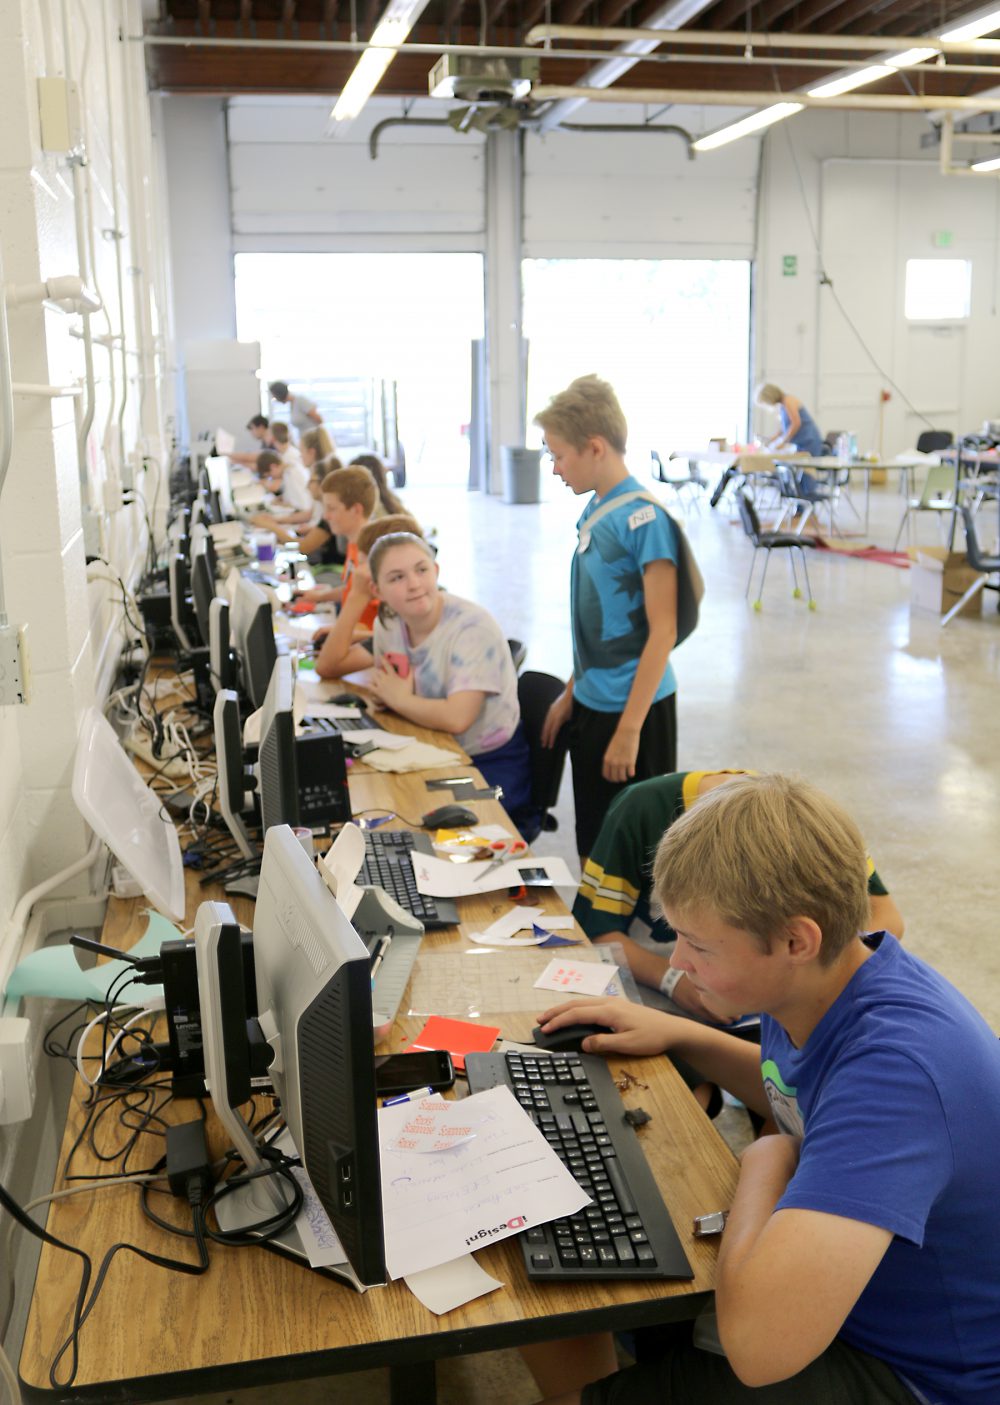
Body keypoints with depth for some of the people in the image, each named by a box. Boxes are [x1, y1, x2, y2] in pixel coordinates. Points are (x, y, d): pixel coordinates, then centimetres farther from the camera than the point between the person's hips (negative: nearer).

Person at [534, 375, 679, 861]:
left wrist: (629, 728, -20)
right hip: (591, 705, 8)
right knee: (592, 844, 18)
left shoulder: (643, 518, -17)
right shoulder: (593, 510, 7)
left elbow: (662, 631, -19)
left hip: (633, 709, -8)